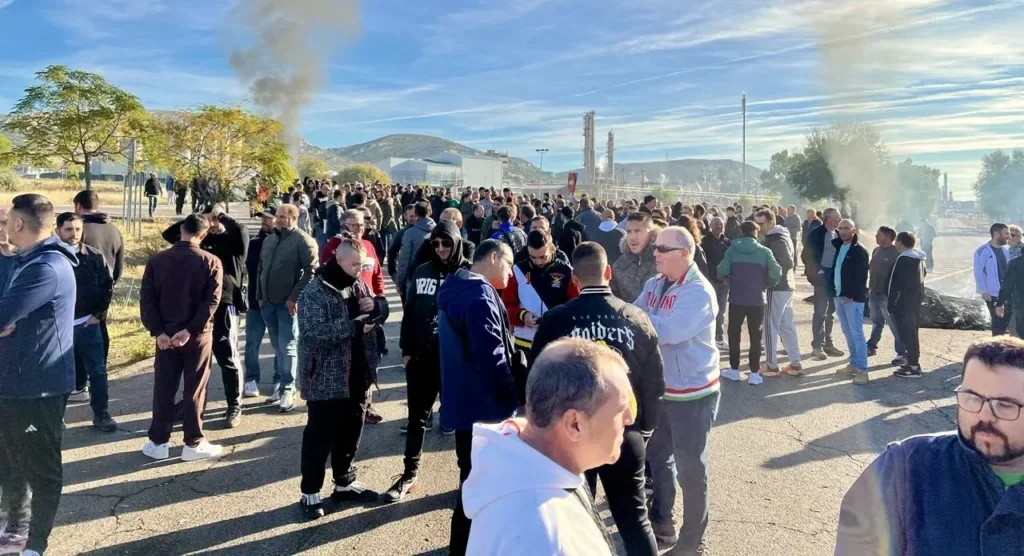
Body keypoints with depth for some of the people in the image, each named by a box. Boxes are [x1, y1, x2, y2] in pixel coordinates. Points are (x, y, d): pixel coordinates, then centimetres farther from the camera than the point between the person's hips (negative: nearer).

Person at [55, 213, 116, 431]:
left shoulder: (94, 256, -3)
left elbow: (107, 286, 3)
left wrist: (98, 314, -2)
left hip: (87, 324, 0)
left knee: (98, 371, 1)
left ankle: (101, 414, 9)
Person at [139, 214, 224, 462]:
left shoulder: (156, 260, 3)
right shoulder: (211, 262, -6)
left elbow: (146, 298, -3)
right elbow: (211, 301, -15)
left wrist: (158, 331, -7)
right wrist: (190, 330, -15)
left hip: (165, 334, 3)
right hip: (198, 334, -2)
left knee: (163, 388, 11)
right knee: (195, 389, 5)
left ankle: (158, 442, 19)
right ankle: (193, 444, 11)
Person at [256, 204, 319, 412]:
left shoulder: (303, 241, -10)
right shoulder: (269, 240, 14)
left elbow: (311, 272, -17)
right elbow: (261, 269, 20)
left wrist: (295, 298, -19)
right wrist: (259, 295, 14)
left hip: (288, 303, -7)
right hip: (268, 301, 7)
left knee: (287, 347, -3)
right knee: (277, 346, 14)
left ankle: (288, 390, 5)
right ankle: (280, 385, 24)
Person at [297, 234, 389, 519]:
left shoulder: (359, 283, 7)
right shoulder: (315, 291, -17)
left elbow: (383, 310, 14)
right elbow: (312, 330, -27)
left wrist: (376, 305, -10)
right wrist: (353, 326, -31)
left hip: (357, 374, 7)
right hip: (325, 378, -7)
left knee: (351, 431, 18)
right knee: (320, 435, 4)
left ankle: (344, 483, 34)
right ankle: (310, 493, 19)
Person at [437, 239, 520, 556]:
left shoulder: (459, 290, 12)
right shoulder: (480, 296, -21)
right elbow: (492, 357, -25)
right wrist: (513, 399, -14)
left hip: (466, 402, 10)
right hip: (483, 406, -10)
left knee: (474, 479, 22)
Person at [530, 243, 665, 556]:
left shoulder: (555, 321, -11)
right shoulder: (637, 319, -5)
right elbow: (655, 384, 0)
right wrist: (644, 430, 13)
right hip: (625, 434, 2)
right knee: (634, 518, 17)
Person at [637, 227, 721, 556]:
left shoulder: (698, 291, -20)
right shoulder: (654, 284, 4)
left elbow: (669, 332, -31)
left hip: (692, 392, -7)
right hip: (659, 387, 8)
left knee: (691, 468, 7)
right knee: (657, 456, 20)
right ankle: (660, 522, 40)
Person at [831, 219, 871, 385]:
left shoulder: (859, 250, -11)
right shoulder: (839, 247, 13)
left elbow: (861, 276, -17)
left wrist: (851, 295, -19)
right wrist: (833, 290, 7)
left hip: (853, 298, -8)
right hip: (839, 296, 8)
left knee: (856, 333, -7)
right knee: (848, 333, 13)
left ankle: (862, 370, -4)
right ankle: (854, 364, 22)